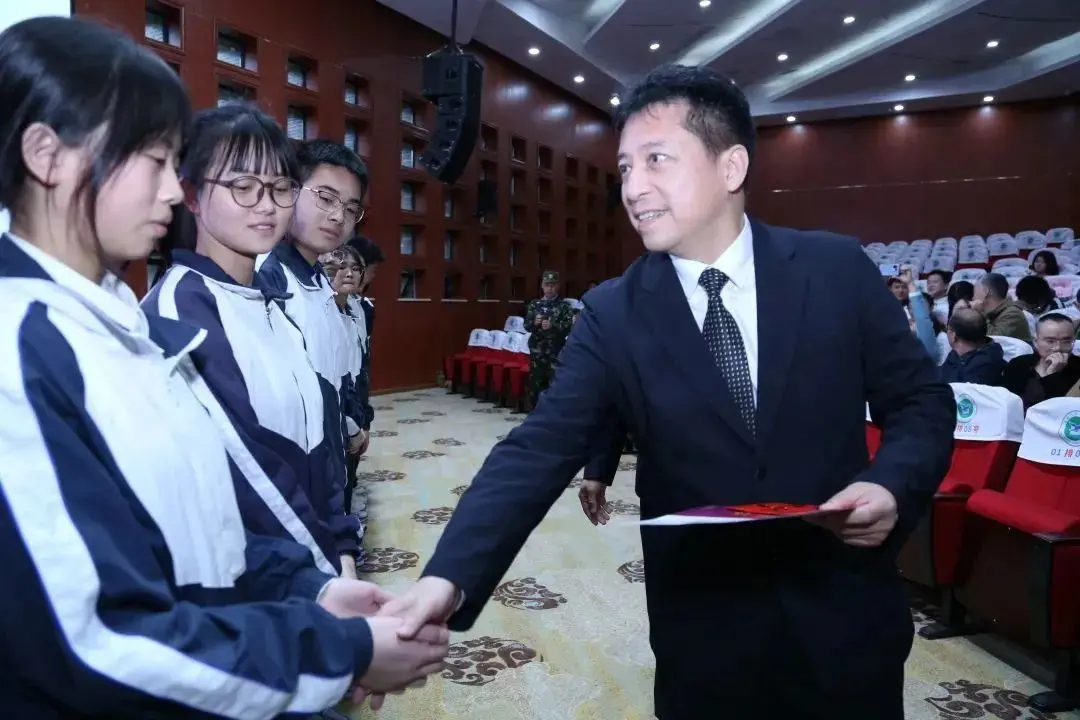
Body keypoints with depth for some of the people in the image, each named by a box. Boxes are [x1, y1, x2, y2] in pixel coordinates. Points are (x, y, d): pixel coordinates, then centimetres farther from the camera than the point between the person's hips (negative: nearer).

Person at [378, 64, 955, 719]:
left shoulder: (839, 270, -6)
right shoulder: (613, 315, -7)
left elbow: (922, 400, 2)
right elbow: (539, 451, -14)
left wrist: (893, 485, -19)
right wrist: (448, 578, -27)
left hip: (844, 616, 1)